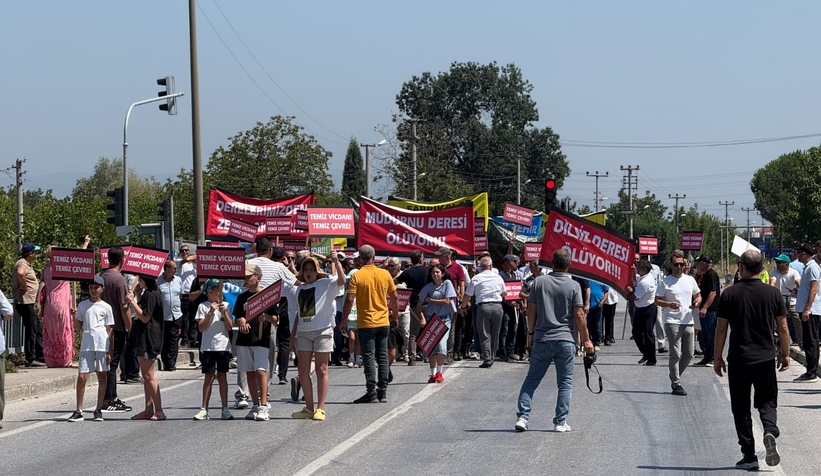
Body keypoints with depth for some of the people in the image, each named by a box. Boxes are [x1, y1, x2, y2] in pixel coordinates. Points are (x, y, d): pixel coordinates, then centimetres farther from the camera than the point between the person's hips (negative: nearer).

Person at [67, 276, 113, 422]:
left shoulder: (106, 307, 6)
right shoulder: (82, 305, 10)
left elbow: (109, 330, 7)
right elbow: (78, 328, 13)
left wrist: (109, 351, 2)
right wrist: (74, 316, -6)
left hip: (102, 345, -1)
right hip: (86, 345, 1)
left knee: (102, 377, 3)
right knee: (82, 377, -6)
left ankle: (98, 410, 11)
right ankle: (78, 411, -2)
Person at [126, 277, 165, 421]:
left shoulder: (150, 295, -16)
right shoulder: (150, 294, 16)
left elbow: (145, 317, -20)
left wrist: (133, 301, -18)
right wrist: (138, 295, 15)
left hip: (148, 339, -11)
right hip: (142, 339, 11)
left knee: (148, 376, -10)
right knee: (145, 376, 12)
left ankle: (159, 410, -10)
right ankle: (149, 410, 15)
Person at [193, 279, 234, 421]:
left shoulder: (226, 305, 7)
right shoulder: (203, 306, 1)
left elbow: (230, 327, 3)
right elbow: (201, 328, -5)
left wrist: (224, 313, -10)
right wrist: (210, 312, -12)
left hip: (223, 346, 2)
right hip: (208, 347, -2)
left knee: (222, 376, 5)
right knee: (209, 377, -1)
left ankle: (225, 409, 7)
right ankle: (204, 410, 2)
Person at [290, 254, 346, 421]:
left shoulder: (326, 283, -1)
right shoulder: (300, 289, 17)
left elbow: (341, 280, -21)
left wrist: (336, 262, -29)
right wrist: (293, 335, 19)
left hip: (322, 331, -6)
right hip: (303, 332, 6)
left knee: (321, 370, -3)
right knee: (303, 371, 3)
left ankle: (320, 409, -1)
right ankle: (309, 408, 11)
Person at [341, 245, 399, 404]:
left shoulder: (356, 276, -9)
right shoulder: (385, 274, 2)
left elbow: (350, 300, -13)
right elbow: (394, 297, 7)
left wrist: (344, 320, -4)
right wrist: (395, 316, 20)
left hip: (365, 323, -4)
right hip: (383, 322, 4)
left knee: (369, 358, -1)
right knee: (382, 357, 9)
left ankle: (371, 393, -4)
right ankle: (382, 392, 11)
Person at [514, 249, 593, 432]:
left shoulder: (539, 282, 0)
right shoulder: (574, 286, -5)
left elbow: (531, 310, 2)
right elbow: (579, 315, -6)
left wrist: (531, 333, 16)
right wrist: (586, 340, 3)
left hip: (541, 340, 2)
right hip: (565, 340, -2)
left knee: (531, 380, 10)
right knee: (565, 383, 7)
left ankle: (522, 416, 0)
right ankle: (560, 422, 3)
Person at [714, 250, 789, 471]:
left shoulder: (730, 295, -4)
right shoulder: (773, 293, -1)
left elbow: (721, 328, -1)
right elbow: (782, 328, 3)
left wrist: (718, 357, 8)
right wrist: (785, 354, 16)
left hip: (738, 360, -1)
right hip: (765, 359, 1)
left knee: (741, 408, 8)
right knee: (767, 401, 13)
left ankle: (749, 456, 6)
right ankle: (770, 432, -17)